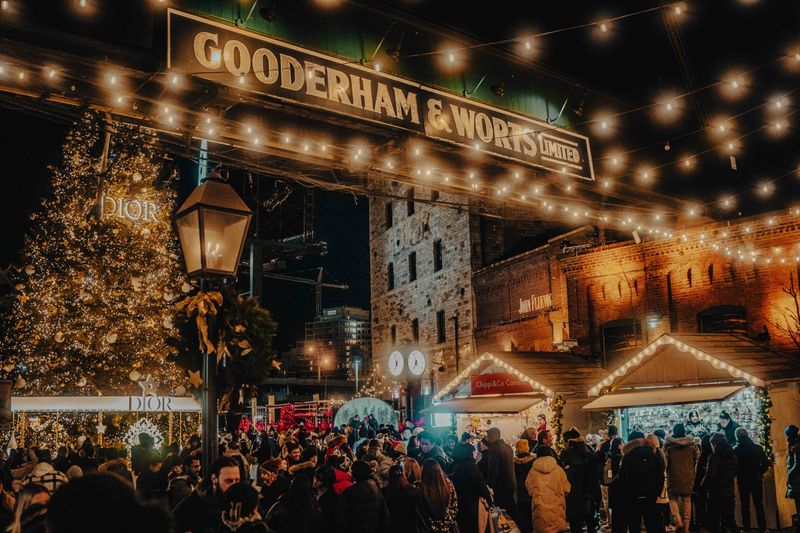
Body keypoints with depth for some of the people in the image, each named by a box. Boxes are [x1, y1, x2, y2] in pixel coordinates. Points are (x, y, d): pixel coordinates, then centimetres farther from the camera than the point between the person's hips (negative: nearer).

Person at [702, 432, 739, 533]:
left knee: (714, 521, 2)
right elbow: (735, 473, 15)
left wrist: (704, 486, -4)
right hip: (729, 493, 6)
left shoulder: (714, 457, -16)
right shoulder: (733, 457, 6)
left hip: (716, 494, -6)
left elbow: (710, 475, -19)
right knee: (729, 520, 17)